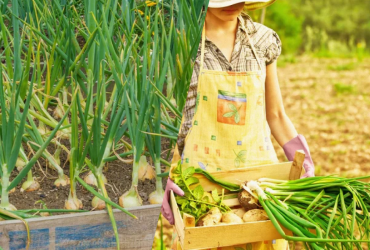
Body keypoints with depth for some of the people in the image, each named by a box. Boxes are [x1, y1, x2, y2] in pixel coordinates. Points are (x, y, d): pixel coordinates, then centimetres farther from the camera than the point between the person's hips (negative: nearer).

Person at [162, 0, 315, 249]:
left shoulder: (263, 40, 5)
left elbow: (275, 115, 10)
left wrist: (303, 163, -1)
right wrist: (170, 174, -11)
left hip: (256, 164, 2)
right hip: (200, 170, -2)